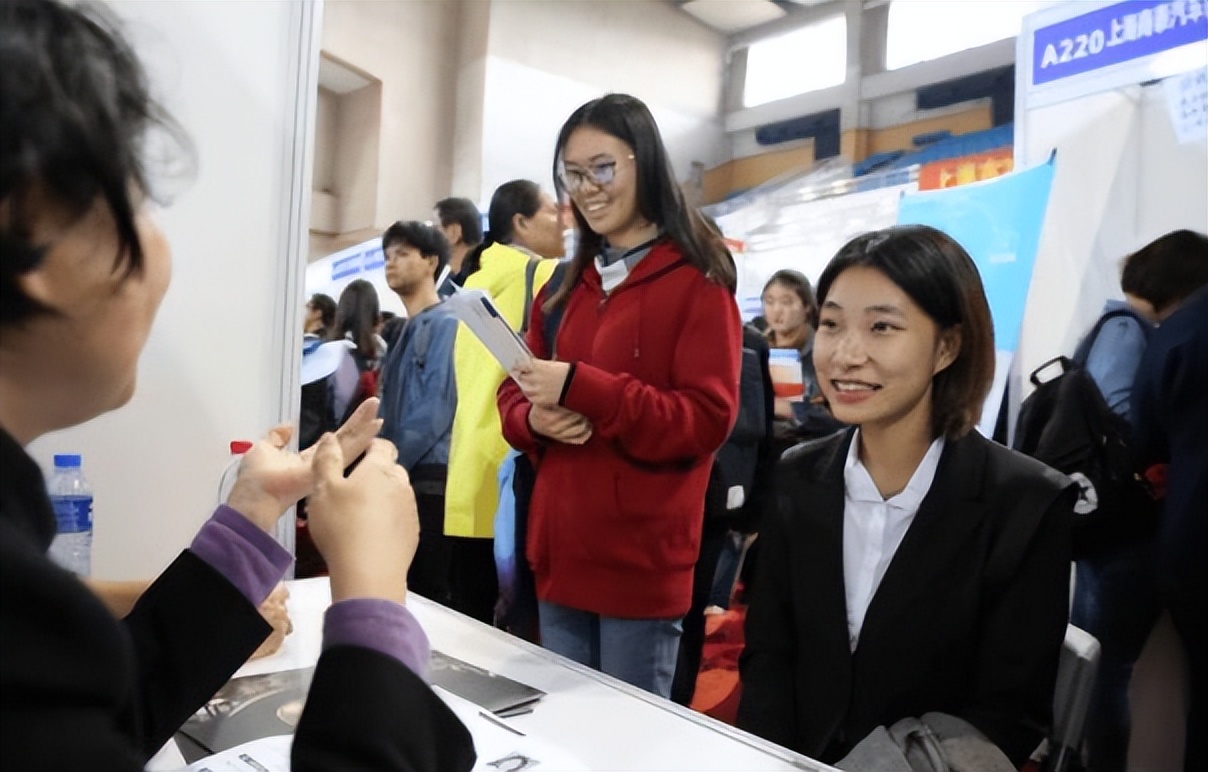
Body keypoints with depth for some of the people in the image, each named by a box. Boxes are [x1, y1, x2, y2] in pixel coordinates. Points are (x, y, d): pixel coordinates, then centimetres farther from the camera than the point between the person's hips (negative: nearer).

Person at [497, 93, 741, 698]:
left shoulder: (696, 282, -8)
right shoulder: (567, 284, 12)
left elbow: (707, 419, -15)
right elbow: (512, 396, 15)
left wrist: (578, 387, -24)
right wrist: (534, 418, -10)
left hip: (641, 558, -6)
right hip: (560, 550, 6)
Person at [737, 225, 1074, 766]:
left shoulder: (1028, 505, -11)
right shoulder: (796, 479, -1)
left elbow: (1009, 714, -10)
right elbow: (767, 655, 2)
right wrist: (767, 762, -14)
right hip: (797, 756, 2)